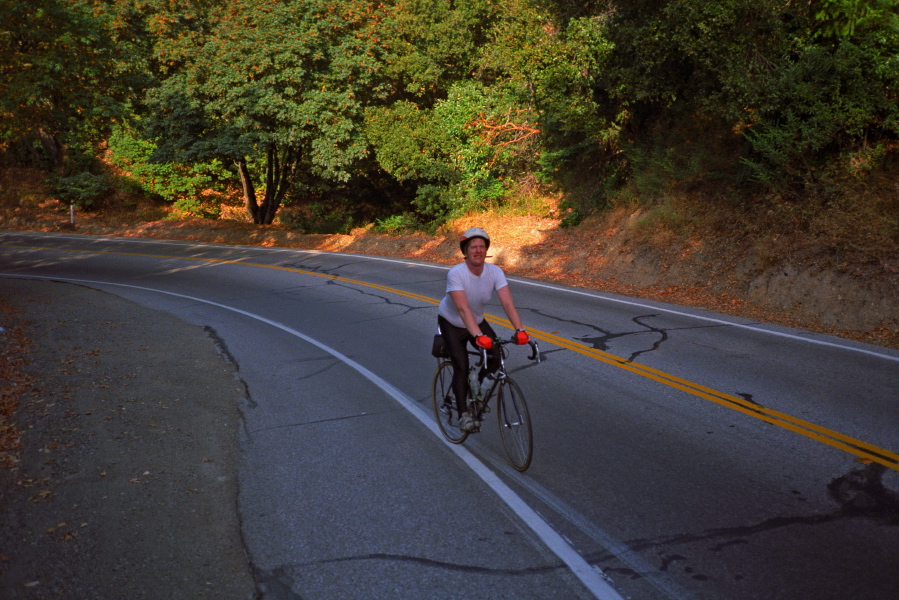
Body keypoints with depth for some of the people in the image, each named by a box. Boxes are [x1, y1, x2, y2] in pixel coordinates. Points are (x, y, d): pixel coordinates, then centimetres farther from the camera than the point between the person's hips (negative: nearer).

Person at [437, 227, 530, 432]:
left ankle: (478, 384, 16)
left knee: (496, 356, -14)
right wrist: (478, 336, -54)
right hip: (451, 323, -4)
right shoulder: (455, 274, -32)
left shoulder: (495, 272, -20)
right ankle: (463, 414, -3)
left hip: (477, 321, 4)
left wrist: (520, 330, -44)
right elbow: (463, 309, -42)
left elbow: (507, 303, -29)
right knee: (461, 367, -16)